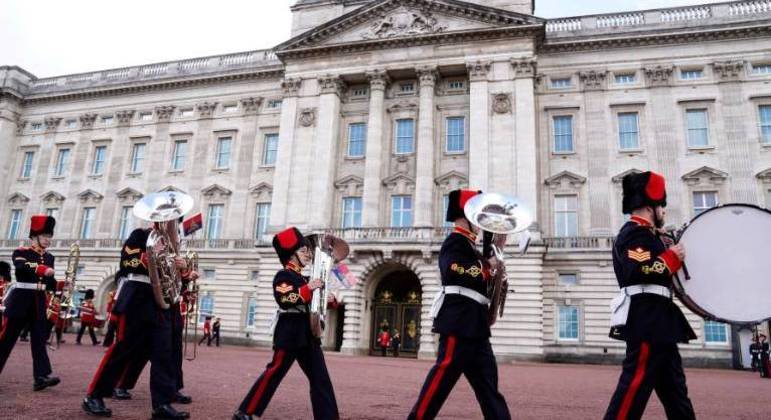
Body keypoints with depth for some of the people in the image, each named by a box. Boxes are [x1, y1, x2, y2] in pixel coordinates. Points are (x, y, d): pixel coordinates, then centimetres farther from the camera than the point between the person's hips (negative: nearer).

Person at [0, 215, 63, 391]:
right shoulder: (21, 252, -3)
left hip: (39, 302, 5)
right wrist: (42, 269, -43)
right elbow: (21, 267, -27)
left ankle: (41, 377, -10)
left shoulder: (49, 257, 13)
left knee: (39, 338, -3)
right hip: (20, 299, -4)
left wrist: (61, 285, -6)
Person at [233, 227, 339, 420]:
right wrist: (308, 288, -26)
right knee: (274, 373, -2)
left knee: (321, 378, 4)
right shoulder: (283, 276, -7)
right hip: (290, 334, -8)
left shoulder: (302, 278, 20)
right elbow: (285, 300, -23)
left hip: (307, 335, 9)